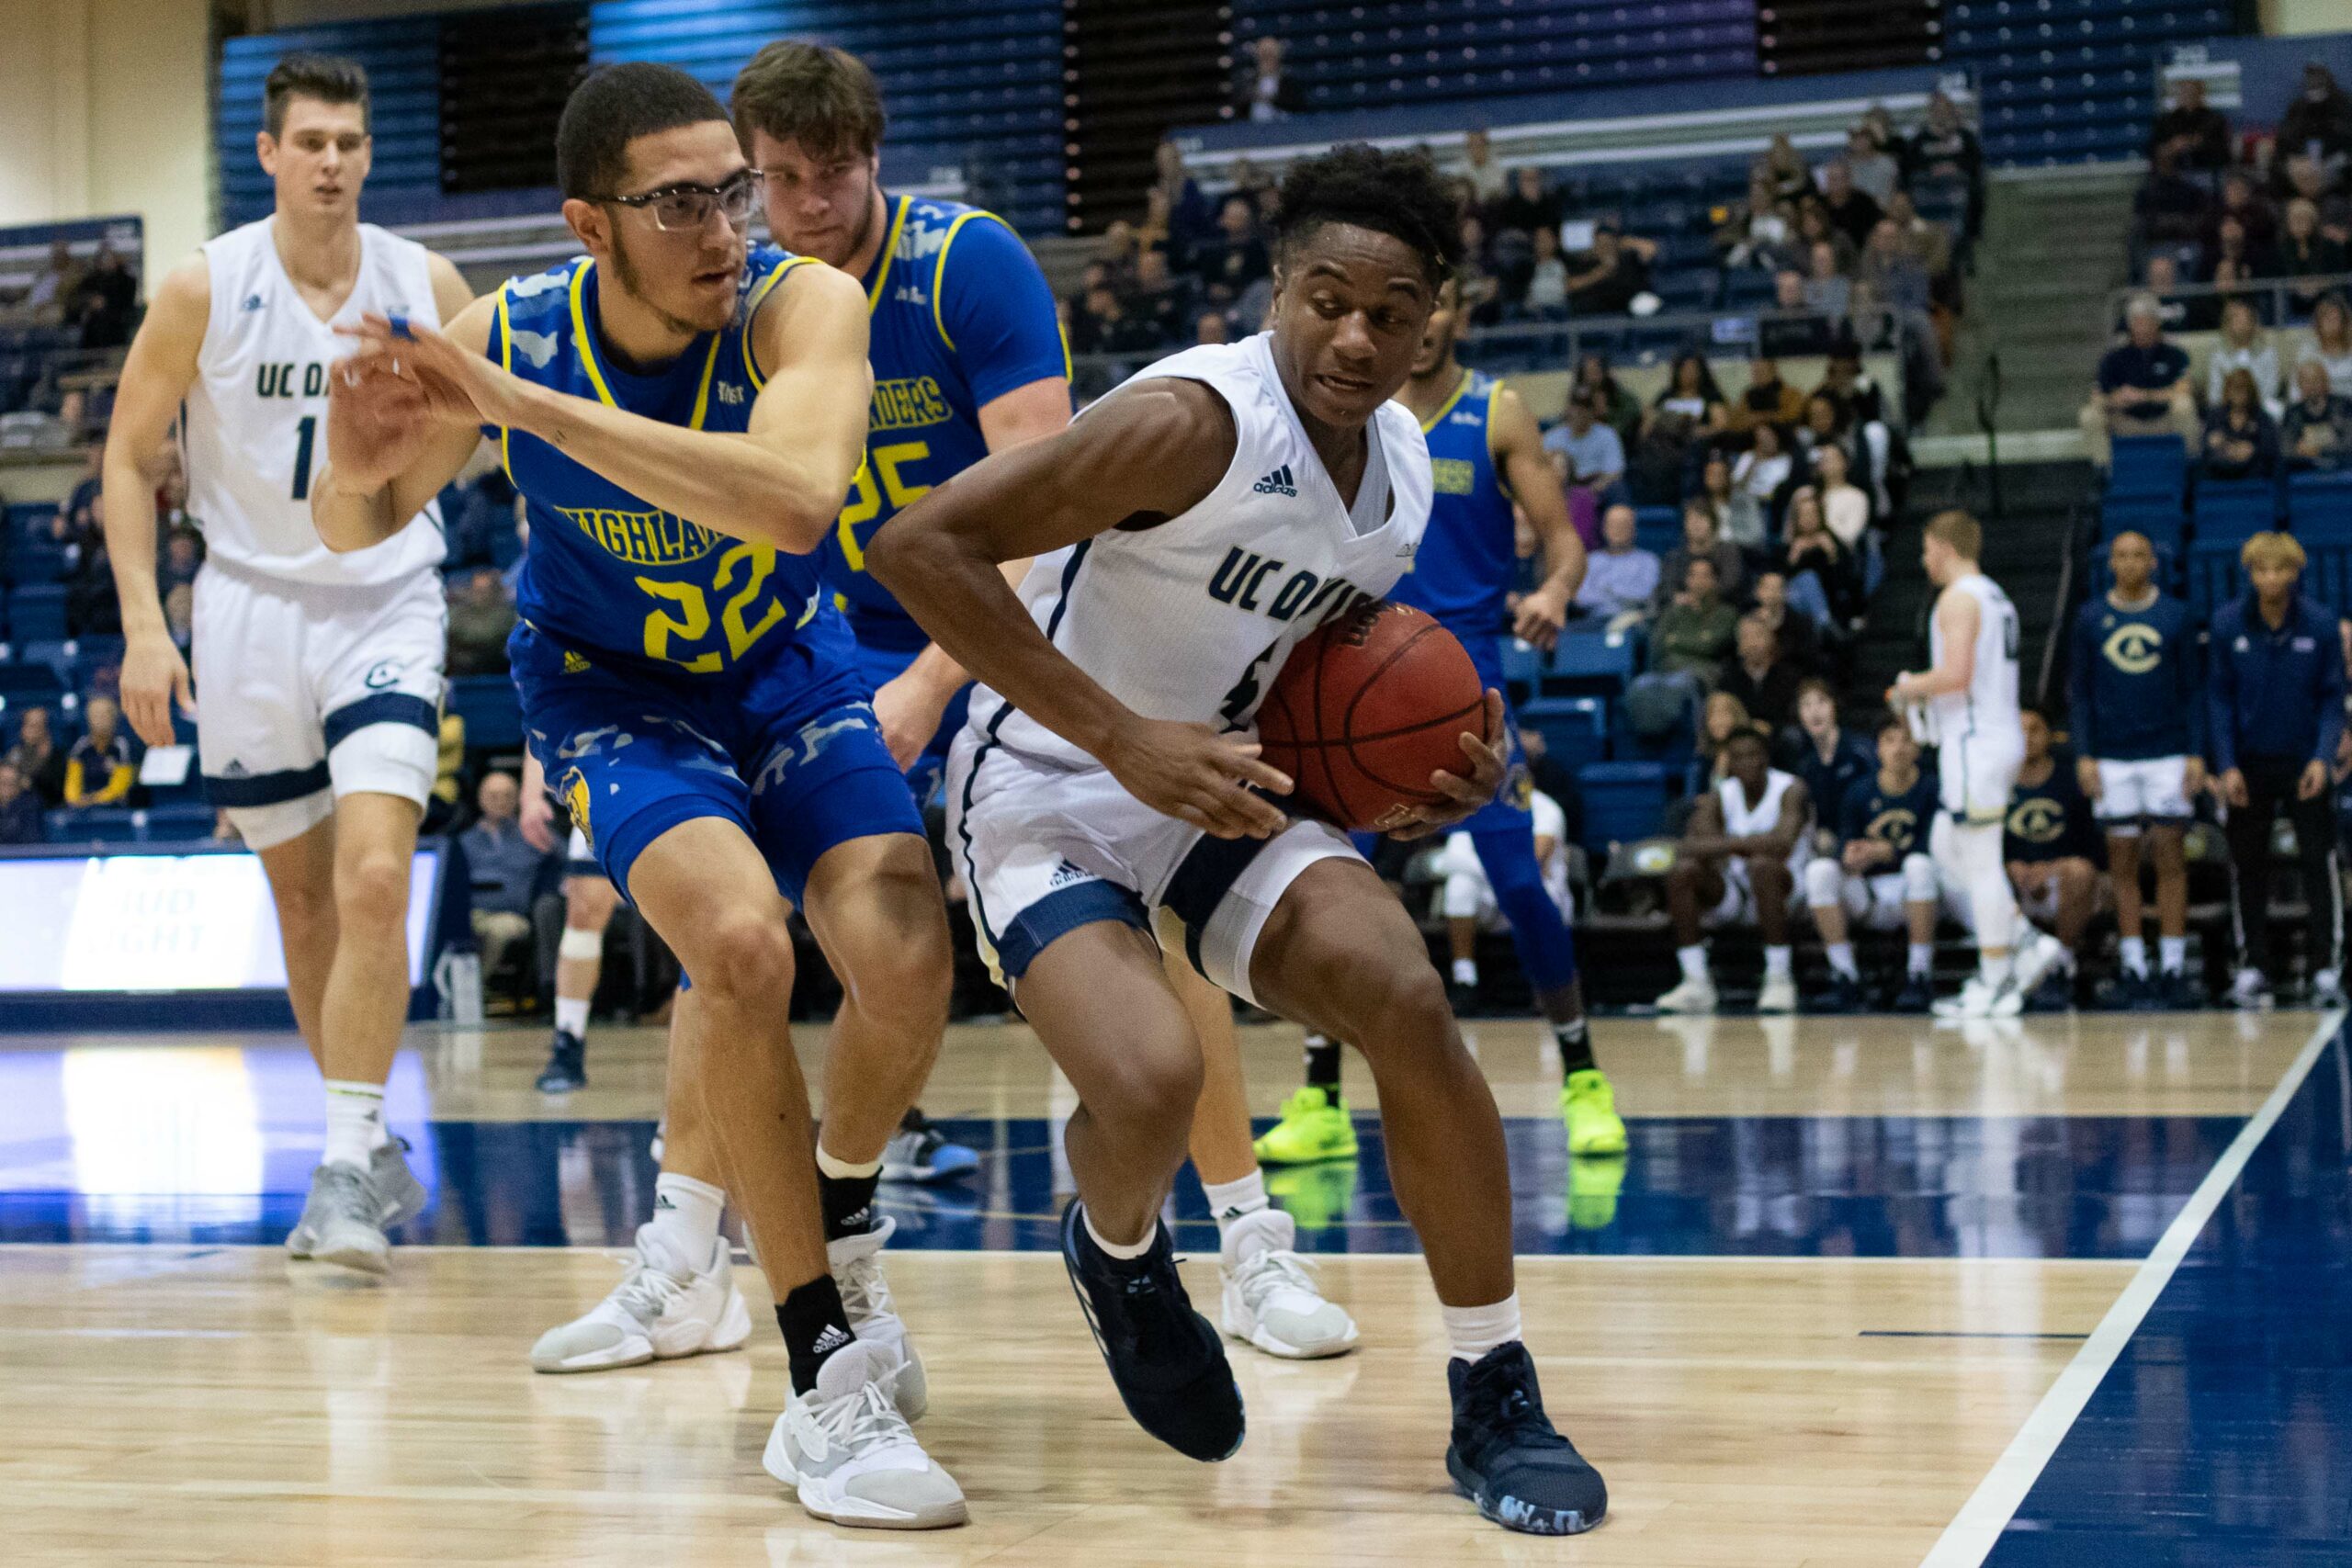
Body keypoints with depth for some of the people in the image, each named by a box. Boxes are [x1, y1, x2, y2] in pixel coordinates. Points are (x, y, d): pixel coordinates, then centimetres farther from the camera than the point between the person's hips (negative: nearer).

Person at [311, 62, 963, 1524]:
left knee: (906, 963, -18)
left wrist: (532, 407, -51)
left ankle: (840, 1225, 18)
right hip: (614, 684, -1)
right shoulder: (504, 333, -23)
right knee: (741, 943, -27)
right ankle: (830, 1381, -17)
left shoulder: (803, 302, -28)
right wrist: (358, 466, -32)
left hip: (789, 667, 1)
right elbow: (354, 530, -6)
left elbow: (797, 497, -49)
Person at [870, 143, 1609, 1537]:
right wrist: (1125, 740, -30)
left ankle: (1498, 1404, -3)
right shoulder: (1198, 420, -24)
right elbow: (920, 545, -29)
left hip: (1227, 785, 6)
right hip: (1051, 792, -6)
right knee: (1151, 1082, -28)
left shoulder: (1405, 467, 1)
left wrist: (1430, 785, -1)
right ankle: (1117, 1254, 11)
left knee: (1405, 999, -17)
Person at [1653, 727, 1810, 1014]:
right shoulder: (1719, 796, 0)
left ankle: (1779, 978, -28)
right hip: (1733, 891, 4)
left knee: (1762, 865, -37)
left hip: (1783, 887, -4)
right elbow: (1689, 847, -15)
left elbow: (1783, 844, -32)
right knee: (1682, 872, -21)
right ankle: (1696, 982, -19)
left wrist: (1725, 844, -28)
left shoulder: (1790, 789, -13)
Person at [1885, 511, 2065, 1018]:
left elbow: (1956, 674, -23)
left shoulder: (1958, 598, -13)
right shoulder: (1995, 595, 18)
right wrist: (1923, 691, 19)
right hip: (2000, 734, 10)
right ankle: (2029, 944, 13)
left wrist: (1910, 688, -6)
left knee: (1981, 863, -4)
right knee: (1946, 848, 18)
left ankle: (1996, 985, 0)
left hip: (1975, 743, -10)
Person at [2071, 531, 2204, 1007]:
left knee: (2170, 860, -1)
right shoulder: (2090, 618, 5)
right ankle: (2133, 968, 8)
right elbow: (2078, 690, 6)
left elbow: (2192, 690, 6)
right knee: (2123, 863, 3)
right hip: (2112, 758, 1)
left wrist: (2196, 753, -2)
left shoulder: (2175, 615, 4)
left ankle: (2173, 967, 2)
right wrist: (2084, 754, -2)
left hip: (2168, 754, 0)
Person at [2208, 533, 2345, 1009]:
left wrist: (2322, 759, -12)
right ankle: (2252, 967, 14)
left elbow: (2333, 696, 0)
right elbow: (2220, 698, 2)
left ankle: (2327, 969, -2)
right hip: (2247, 762, 1)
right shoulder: (2227, 624, -4)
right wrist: (2226, 766, -5)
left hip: (2304, 761, -1)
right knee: (2247, 866, 5)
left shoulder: (2320, 624, -6)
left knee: (2320, 861, -5)